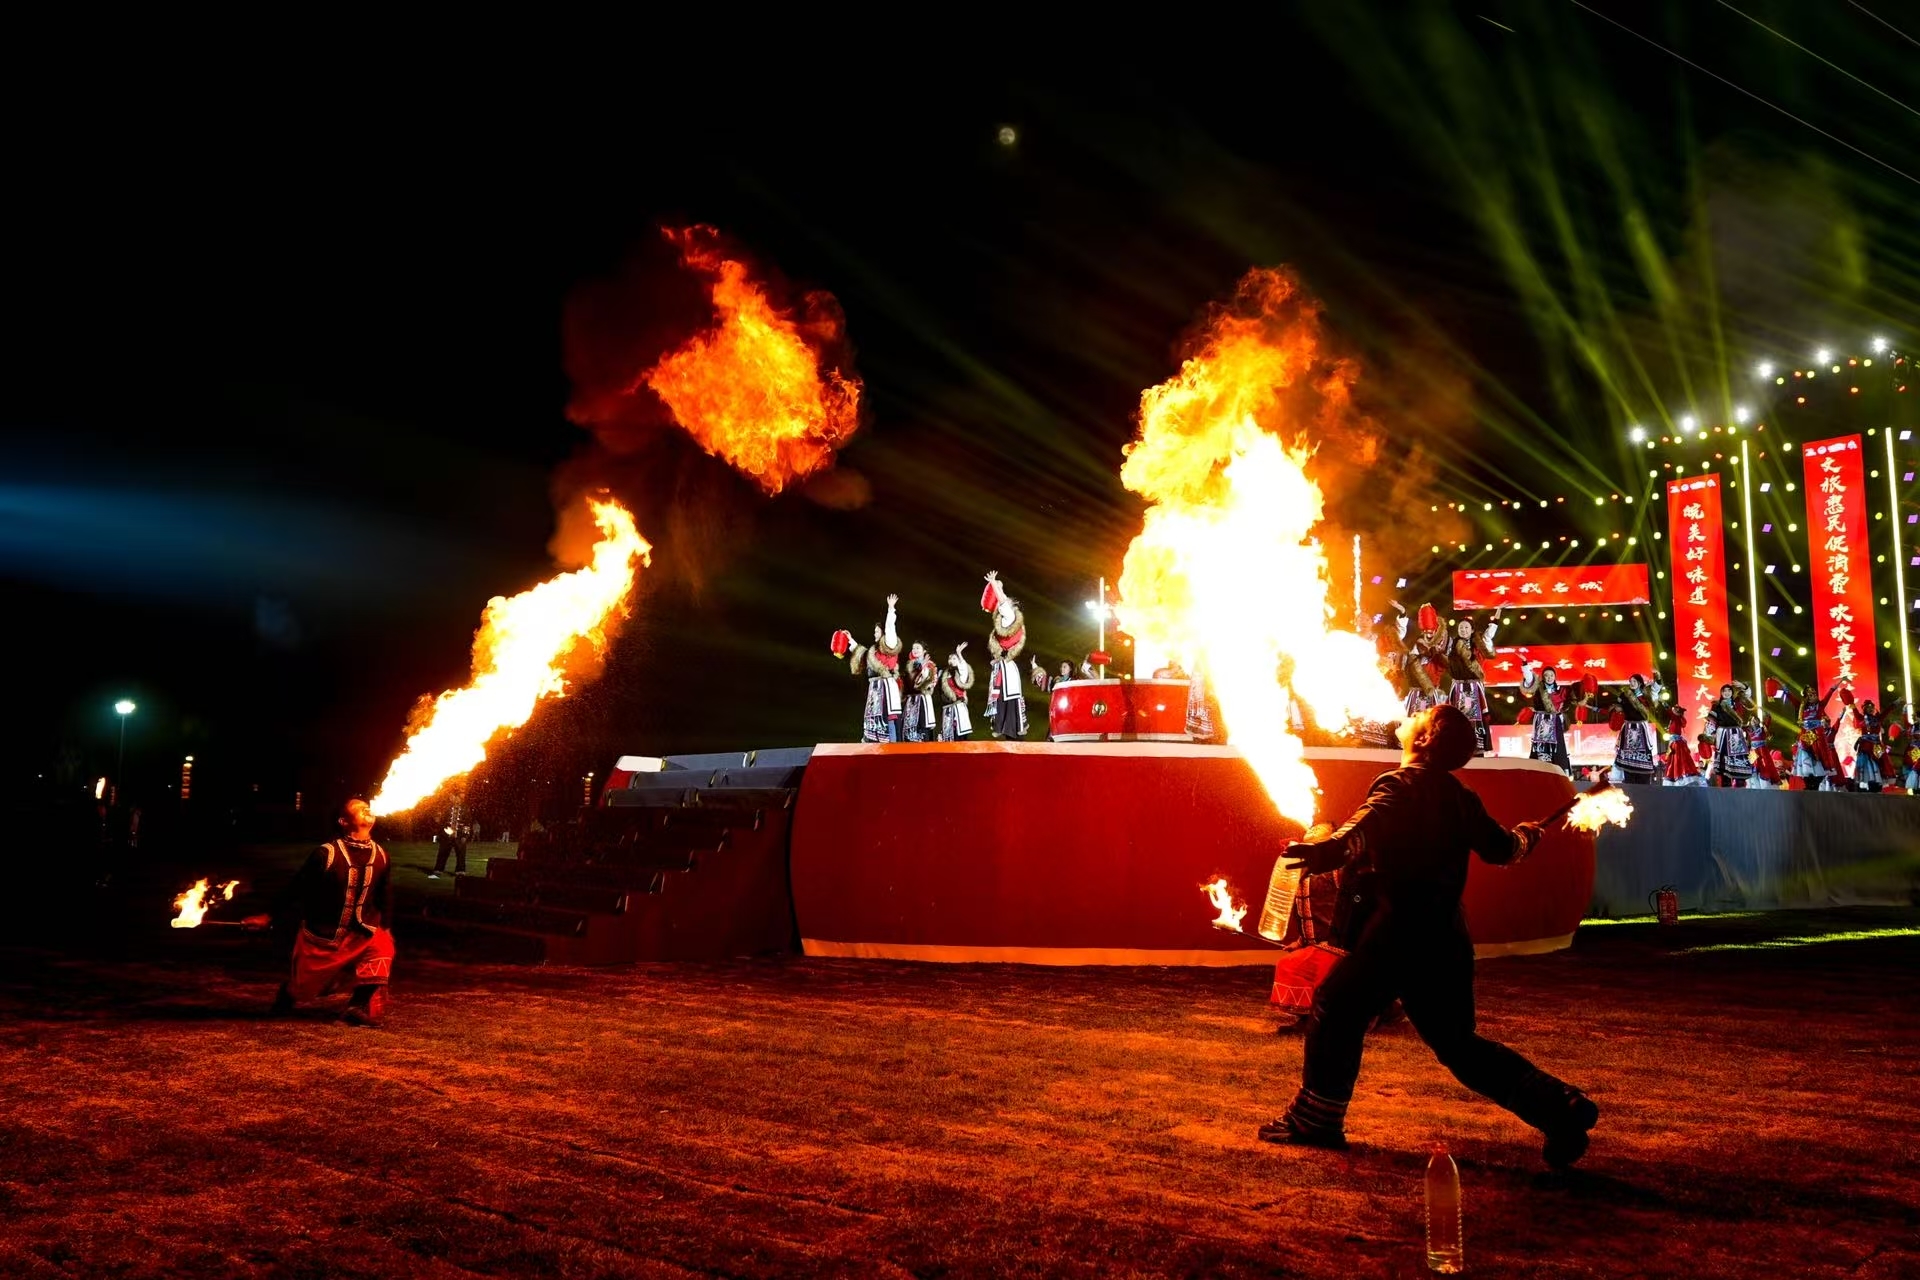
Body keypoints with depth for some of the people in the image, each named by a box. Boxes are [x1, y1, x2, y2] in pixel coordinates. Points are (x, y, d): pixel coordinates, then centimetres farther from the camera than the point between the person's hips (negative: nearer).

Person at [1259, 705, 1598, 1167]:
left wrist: (1326, 852, -47)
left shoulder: (1398, 787, -9)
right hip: (1445, 936, 8)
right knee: (1457, 1043, 17)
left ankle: (1314, 1119, 8)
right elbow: (1501, 849, 23)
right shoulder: (1461, 799, 12)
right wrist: (1524, 836, 46)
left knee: (1337, 1008, 4)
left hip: (1399, 932, -8)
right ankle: (1557, 1105, 10)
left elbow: (1367, 826, -29)